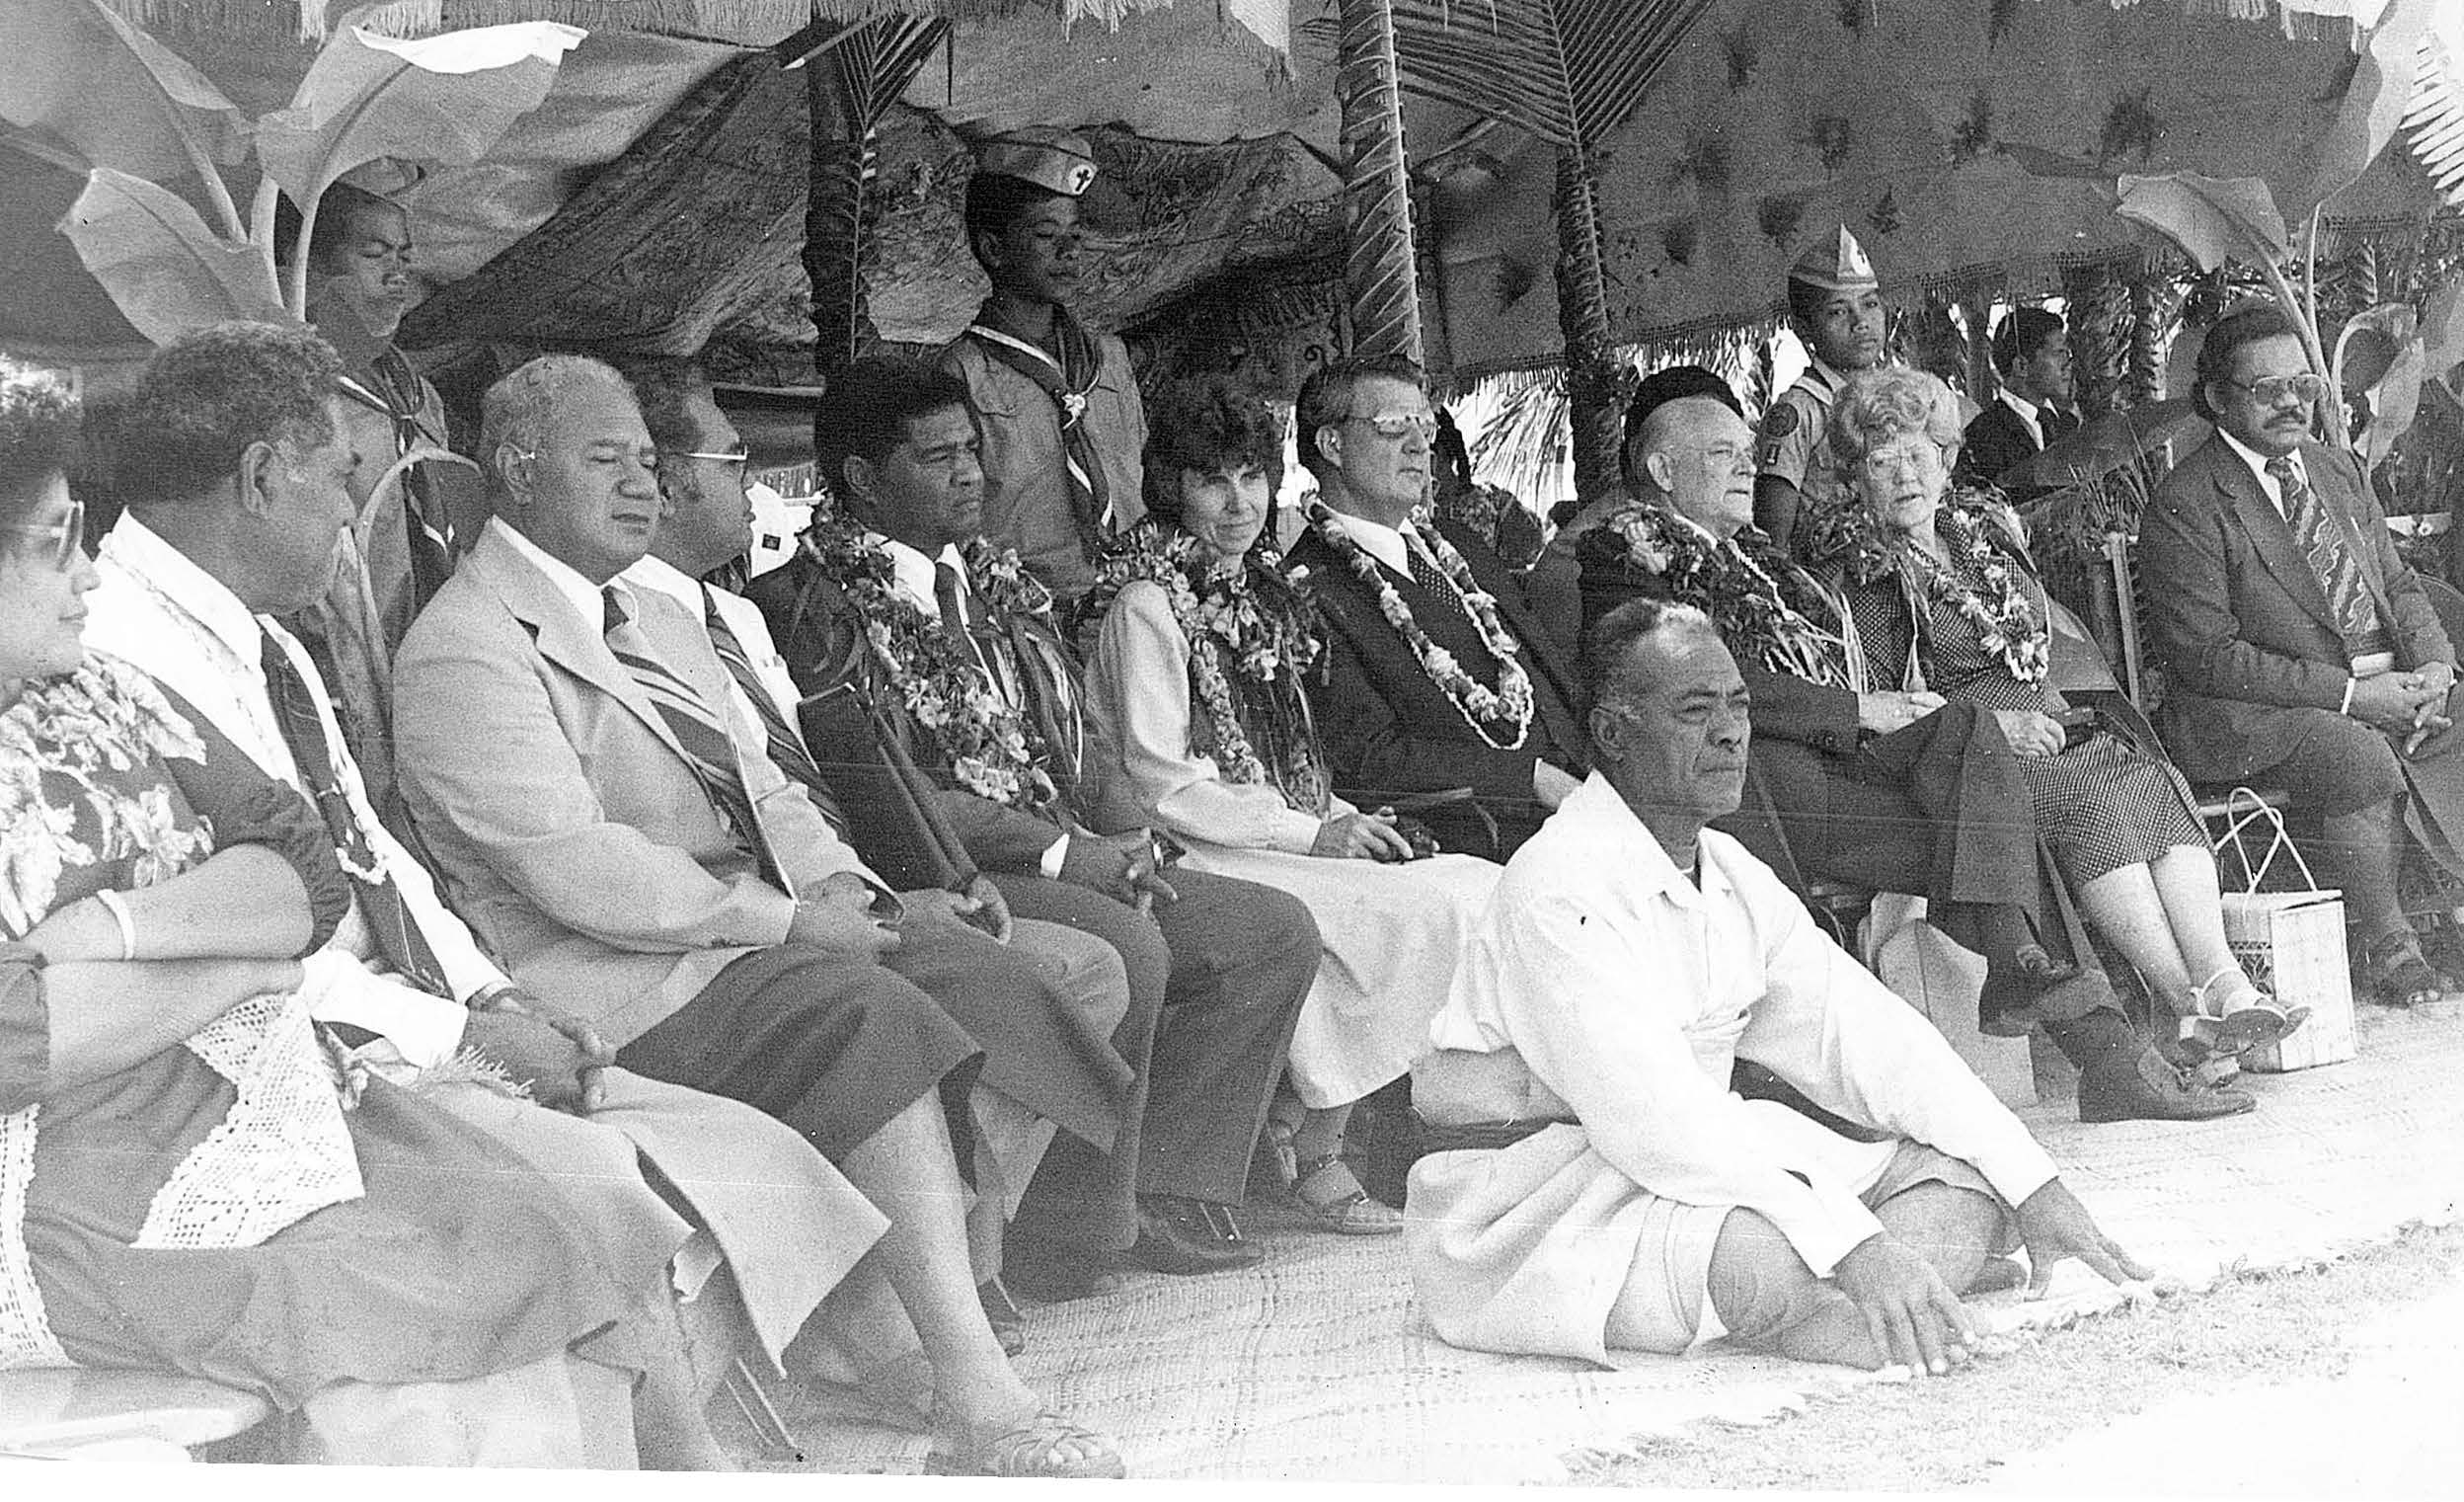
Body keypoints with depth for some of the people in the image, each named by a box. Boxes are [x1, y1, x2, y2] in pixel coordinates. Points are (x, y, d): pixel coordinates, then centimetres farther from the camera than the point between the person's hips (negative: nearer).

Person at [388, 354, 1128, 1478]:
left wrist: (848, 889, -2)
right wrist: (786, 917, -17)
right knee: (872, 1015, -31)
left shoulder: (662, 624, 23)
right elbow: (575, 871, -18)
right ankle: (975, 1403, -34)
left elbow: (766, 792, 20)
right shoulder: (461, 649, -8)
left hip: (750, 925, 9)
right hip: (616, 978, -9)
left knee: (995, 981, -14)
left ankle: (971, 1286, -11)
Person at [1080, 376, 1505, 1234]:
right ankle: (1312, 1157, -13)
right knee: (1419, 911, -25)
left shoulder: (1256, 593, 19)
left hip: (1285, 841, 8)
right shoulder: (1145, 606, -8)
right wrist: (1313, 833, -14)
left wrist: (1345, 818, 3)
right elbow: (1160, 786, -13)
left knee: (1488, 892, -11)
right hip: (1198, 861, -8)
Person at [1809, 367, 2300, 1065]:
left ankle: (2222, 978, -41)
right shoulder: (1849, 569, 0)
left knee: (2154, 780, -24)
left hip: (2045, 725, 6)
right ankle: (2188, 1002, -38)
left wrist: (2048, 717, 6)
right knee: (2093, 794, -32)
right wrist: (1992, 723, -15)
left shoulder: (1981, 530, 22)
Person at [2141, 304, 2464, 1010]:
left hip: (2387, 686, 7)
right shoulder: (2183, 507, -10)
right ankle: (2385, 944, -14)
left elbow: (2398, 580, 20)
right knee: (2364, 760, -32)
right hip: (2254, 713, -7)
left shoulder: (2335, 466, 15)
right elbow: (2205, 657, -15)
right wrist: (2349, 692, -19)